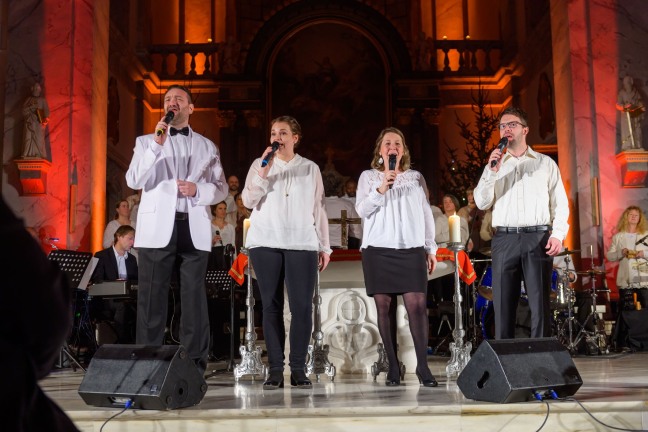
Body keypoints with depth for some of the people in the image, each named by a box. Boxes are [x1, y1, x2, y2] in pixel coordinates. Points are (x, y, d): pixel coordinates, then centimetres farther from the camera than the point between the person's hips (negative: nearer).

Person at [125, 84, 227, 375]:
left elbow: (221, 189, 12)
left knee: (194, 296, 0)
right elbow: (134, 181, -3)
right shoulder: (146, 142, 13)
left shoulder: (207, 147, 16)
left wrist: (198, 190, -9)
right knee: (152, 297, -2)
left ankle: (195, 362, 4)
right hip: (158, 227, -1)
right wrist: (156, 145, -12)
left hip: (194, 228, 1)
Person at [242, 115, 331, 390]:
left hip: (302, 244, 0)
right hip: (266, 243, 0)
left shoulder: (310, 168, 13)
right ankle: (275, 369, 3)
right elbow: (248, 201, 2)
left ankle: (298, 368, 1)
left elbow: (318, 209, 13)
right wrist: (263, 172, -10)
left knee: (302, 306, -6)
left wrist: (324, 246, 9)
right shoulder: (259, 165, 12)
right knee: (271, 306, 0)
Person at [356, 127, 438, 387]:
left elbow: (426, 213, 15)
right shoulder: (368, 177, 11)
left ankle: (422, 366, -7)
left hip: (411, 249, 1)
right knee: (385, 307, -1)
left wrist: (431, 248, 10)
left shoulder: (416, 177, 15)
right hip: (378, 249, 0)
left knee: (417, 305, -10)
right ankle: (393, 367, 6)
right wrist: (380, 189, -15)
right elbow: (362, 210, 0)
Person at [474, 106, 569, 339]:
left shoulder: (545, 163, 13)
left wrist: (558, 234, -7)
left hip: (538, 238, -1)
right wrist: (492, 172, -6)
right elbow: (482, 203, 7)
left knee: (540, 304, -4)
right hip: (504, 239, 2)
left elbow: (560, 202, 7)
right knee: (503, 303, 0)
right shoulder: (494, 164, 17)